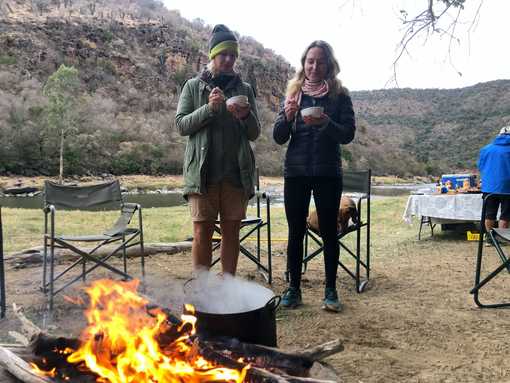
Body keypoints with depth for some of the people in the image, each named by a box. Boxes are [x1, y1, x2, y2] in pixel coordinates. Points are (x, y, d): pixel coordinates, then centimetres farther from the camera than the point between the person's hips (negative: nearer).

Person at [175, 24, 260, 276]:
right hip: (202, 171, -2)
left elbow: (254, 133, 8)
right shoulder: (193, 86, 6)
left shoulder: (245, 89, 10)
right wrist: (209, 108, -15)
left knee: (231, 231, 7)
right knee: (202, 232, -2)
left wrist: (246, 117, -13)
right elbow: (181, 125, -1)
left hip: (236, 172, 2)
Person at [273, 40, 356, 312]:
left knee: (328, 231, 3)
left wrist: (326, 123, -23)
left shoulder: (339, 95, 2)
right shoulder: (293, 93, 8)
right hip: (296, 172, 2)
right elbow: (279, 137, 4)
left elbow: (348, 134, -5)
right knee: (296, 231, 5)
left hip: (328, 173, -1)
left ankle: (331, 290, 13)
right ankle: (293, 288, 14)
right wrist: (287, 117, -16)